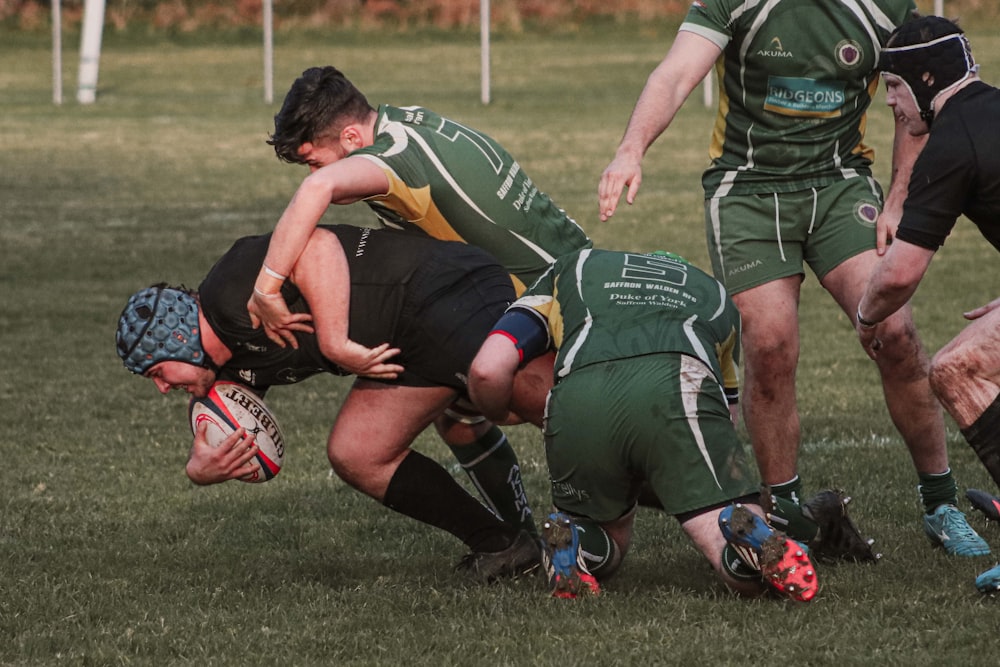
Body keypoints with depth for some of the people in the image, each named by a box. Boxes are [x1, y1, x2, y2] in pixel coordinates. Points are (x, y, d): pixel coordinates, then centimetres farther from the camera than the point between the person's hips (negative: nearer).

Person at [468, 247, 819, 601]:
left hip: (577, 403, 1)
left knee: (605, 551, 27)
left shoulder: (570, 270, 37)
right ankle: (749, 536, -33)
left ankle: (572, 541, -6)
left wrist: (498, 415, 43)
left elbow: (488, 370, 22)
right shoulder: (715, 294, 41)